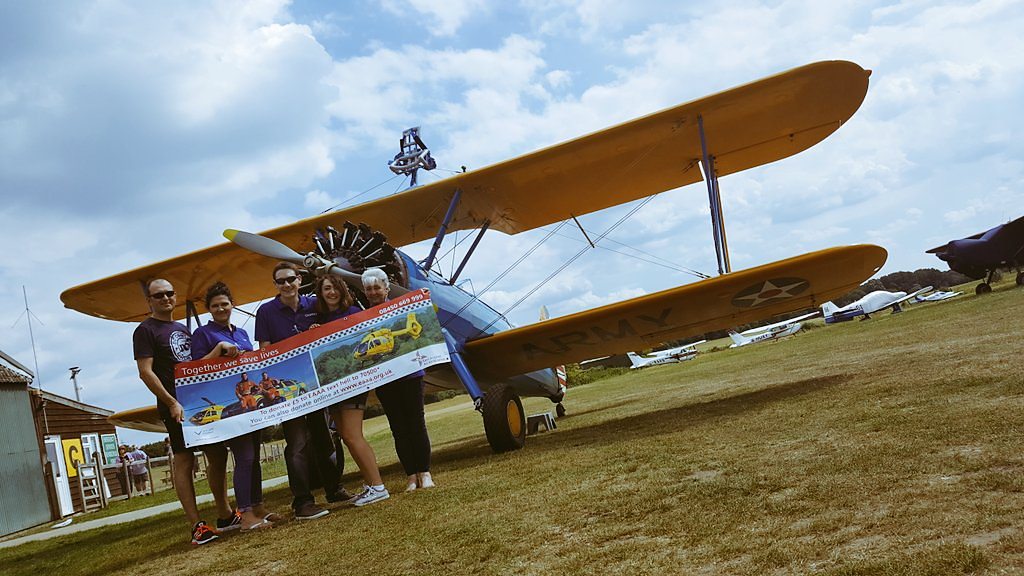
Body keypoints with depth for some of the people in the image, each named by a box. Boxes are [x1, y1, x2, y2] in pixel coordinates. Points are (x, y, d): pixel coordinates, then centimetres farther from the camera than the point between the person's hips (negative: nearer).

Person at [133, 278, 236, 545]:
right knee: (184, 462, -9)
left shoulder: (182, 329, 20)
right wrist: (171, 403, -19)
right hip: (176, 405, -8)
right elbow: (146, 372, -12)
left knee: (218, 455, 9)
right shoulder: (145, 331, -2)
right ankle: (196, 525, -8)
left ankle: (226, 514, 20)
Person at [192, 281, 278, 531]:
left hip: (250, 398, 7)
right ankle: (246, 515, -11)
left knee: (254, 456, 10)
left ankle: (258, 507, 17)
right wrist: (220, 348, -19)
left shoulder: (241, 333, 19)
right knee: (244, 457, -13)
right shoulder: (203, 334, -1)